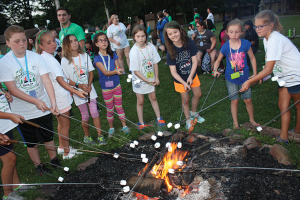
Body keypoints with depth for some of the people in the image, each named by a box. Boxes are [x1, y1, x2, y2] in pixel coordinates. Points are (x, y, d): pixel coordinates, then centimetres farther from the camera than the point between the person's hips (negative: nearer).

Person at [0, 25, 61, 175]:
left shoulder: (36, 57, -6)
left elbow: (46, 80, -13)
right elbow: (13, 89, -13)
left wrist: (53, 102, -25)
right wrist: (36, 101, -22)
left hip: (43, 108, 1)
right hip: (23, 112, -1)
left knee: (48, 137, 16)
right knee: (31, 142, 15)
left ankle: (54, 160, 36)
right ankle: (38, 166, 35)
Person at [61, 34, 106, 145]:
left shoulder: (84, 56, 4)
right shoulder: (65, 60, -6)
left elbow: (91, 72, 6)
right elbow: (66, 80, -6)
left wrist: (89, 85, -10)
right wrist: (79, 85, -19)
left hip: (89, 89, 2)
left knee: (94, 112, -1)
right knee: (85, 116, 6)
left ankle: (100, 136, 9)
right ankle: (87, 136, 27)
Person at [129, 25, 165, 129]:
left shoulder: (151, 47, -10)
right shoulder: (134, 51, -21)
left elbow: (155, 63, -2)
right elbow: (136, 71, -19)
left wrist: (156, 78, -4)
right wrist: (147, 81, -20)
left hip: (151, 78, 3)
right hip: (139, 80, -3)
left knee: (153, 98, 17)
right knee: (140, 101, 9)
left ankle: (159, 118, 33)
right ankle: (141, 122, 24)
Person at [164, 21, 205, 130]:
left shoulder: (189, 43, -19)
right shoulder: (171, 51, -24)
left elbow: (195, 61, -14)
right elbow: (173, 72, -21)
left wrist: (190, 77, -22)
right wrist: (184, 83, -29)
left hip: (192, 75, 3)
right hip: (180, 79, -3)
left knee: (198, 94, 17)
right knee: (185, 100, 9)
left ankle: (193, 112, 45)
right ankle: (188, 119, 33)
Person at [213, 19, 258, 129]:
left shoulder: (246, 44, -11)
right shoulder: (225, 47, -11)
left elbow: (252, 58, 2)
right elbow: (218, 60, 3)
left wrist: (255, 73, 3)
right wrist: (215, 70, -14)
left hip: (244, 77, 1)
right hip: (231, 78, -1)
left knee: (248, 100, 10)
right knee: (234, 100, 6)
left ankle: (252, 120, 33)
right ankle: (235, 123, 22)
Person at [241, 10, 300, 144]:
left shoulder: (275, 40, -28)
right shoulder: (266, 38, 1)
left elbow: (268, 69, -31)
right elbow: (269, 63, 12)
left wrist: (249, 82, -29)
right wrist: (260, 76, 6)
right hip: (285, 76, 9)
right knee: (283, 105, 8)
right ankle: (283, 137, 14)